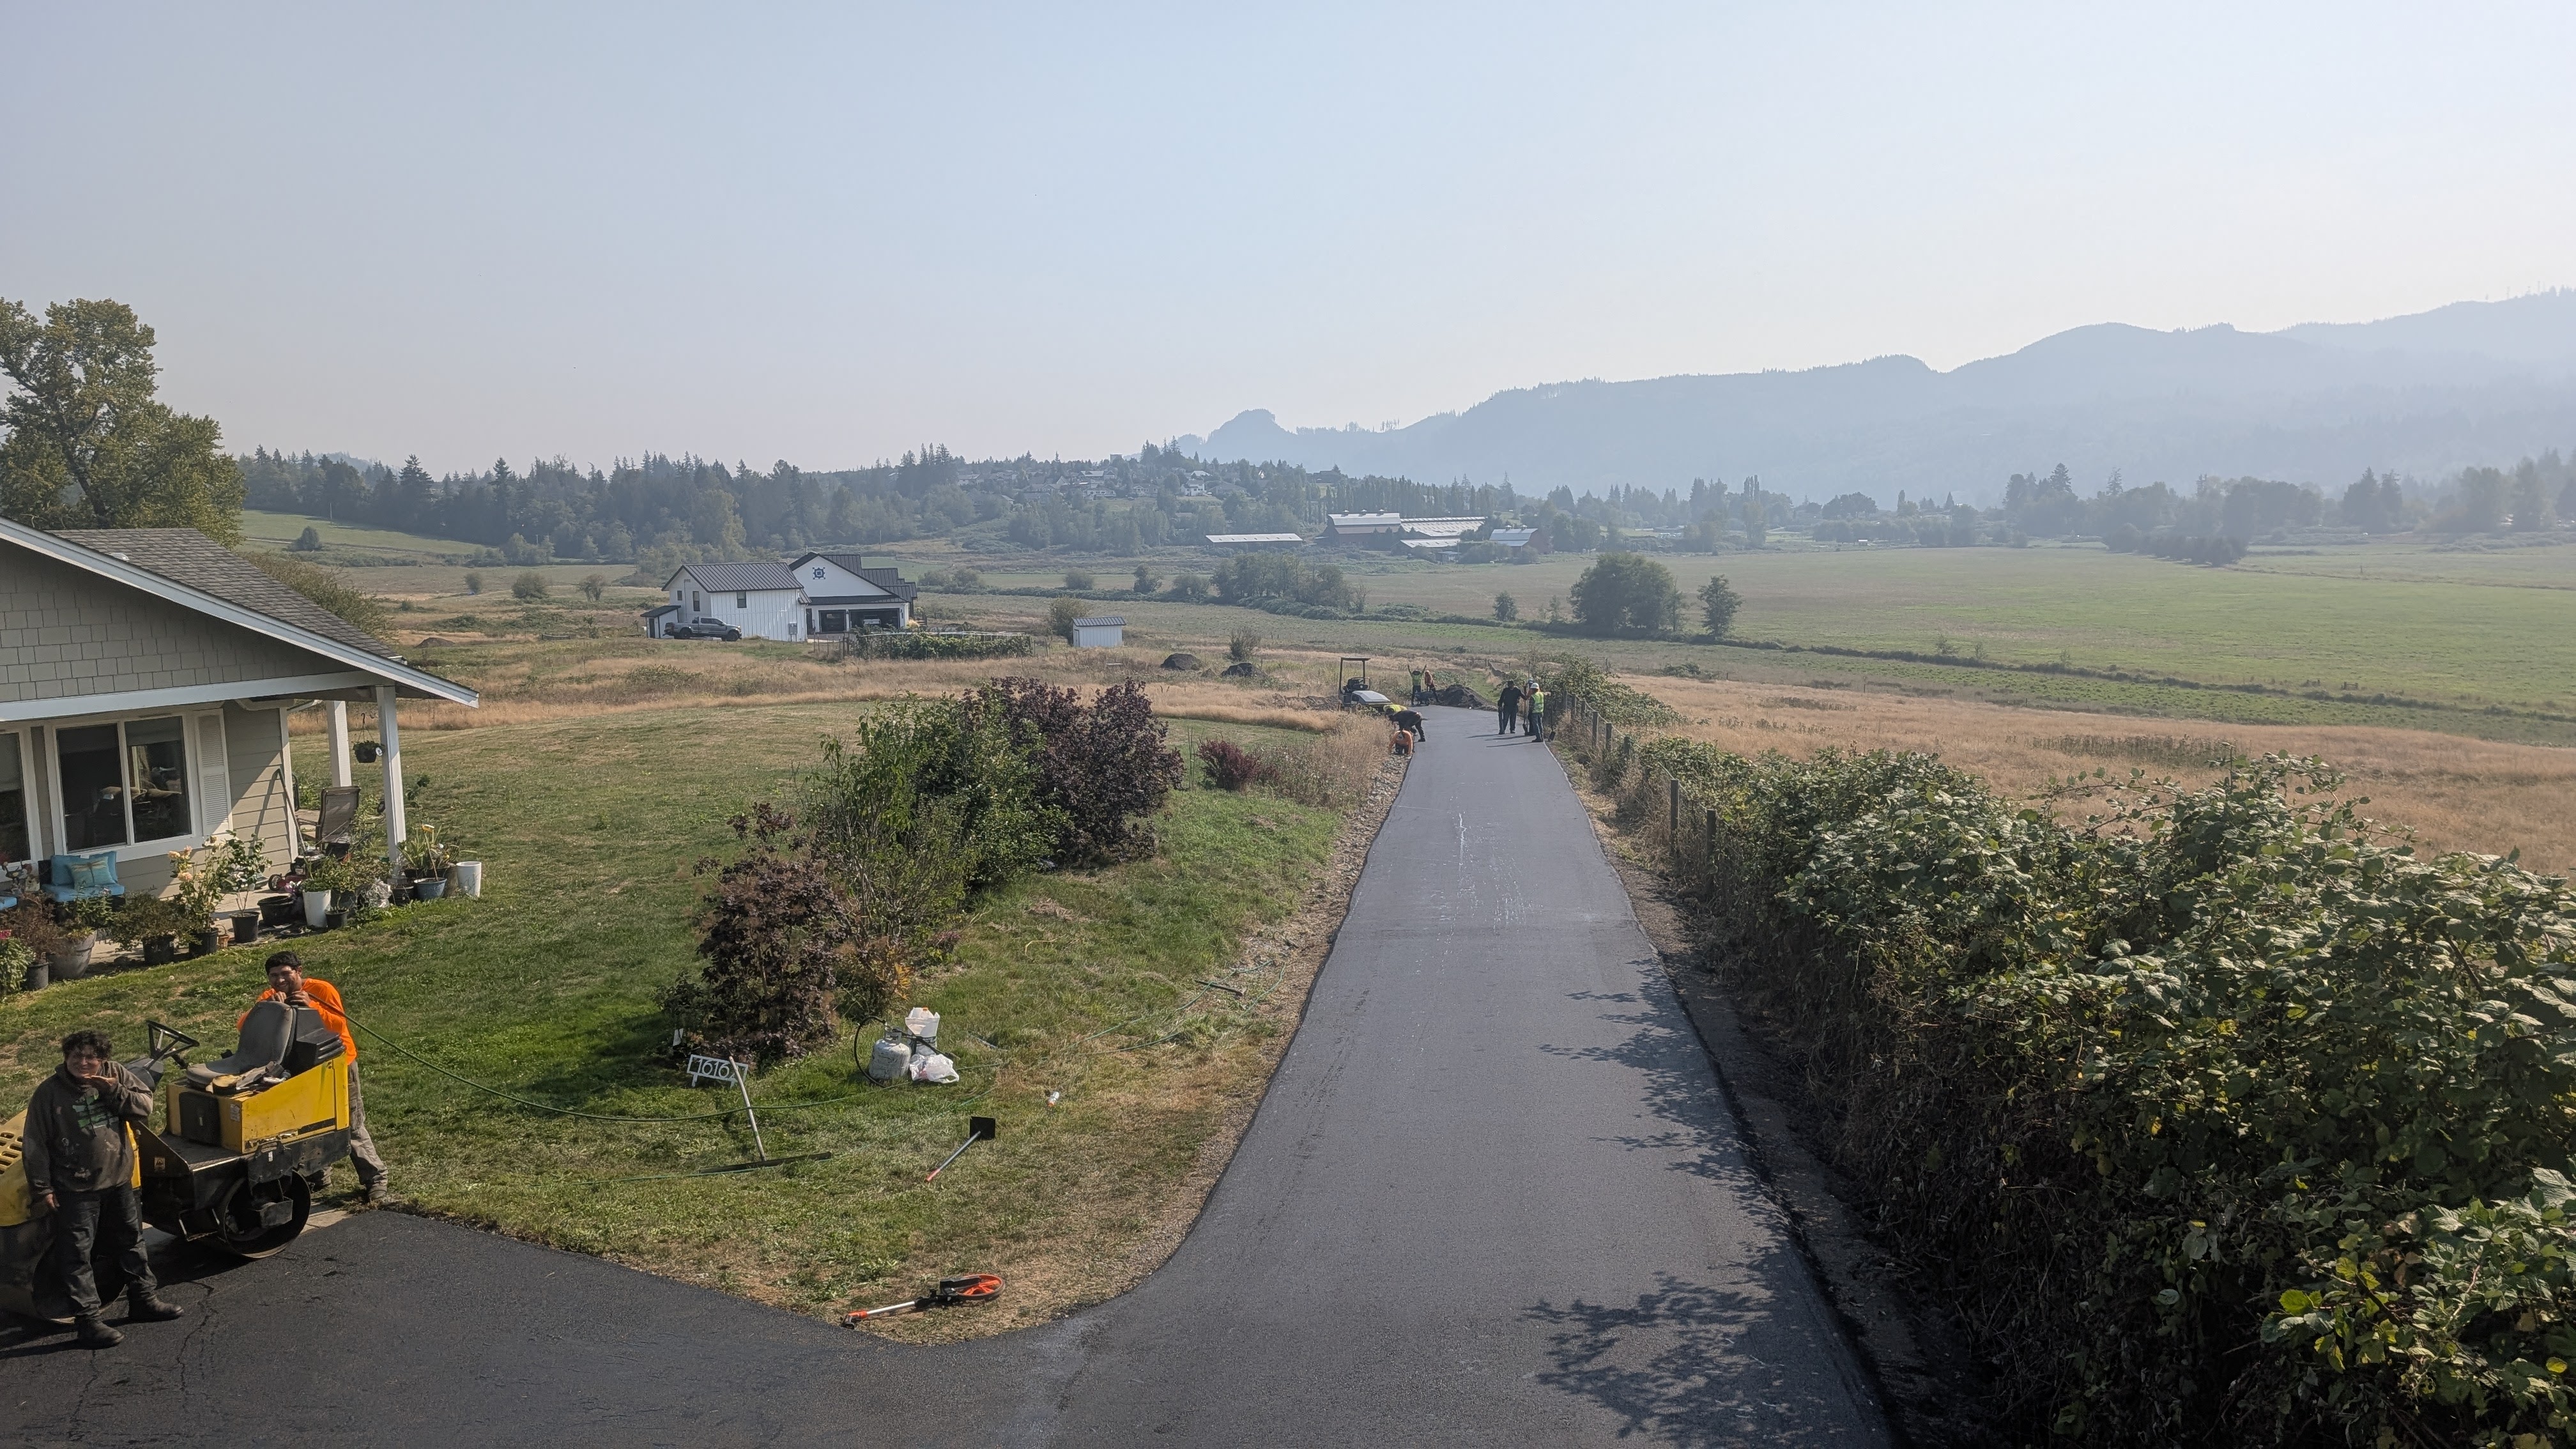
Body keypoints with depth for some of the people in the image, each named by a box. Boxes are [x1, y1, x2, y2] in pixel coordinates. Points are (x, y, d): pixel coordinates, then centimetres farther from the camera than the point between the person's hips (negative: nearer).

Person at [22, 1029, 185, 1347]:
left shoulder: (115, 1075, -4)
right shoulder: (49, 1093, -13)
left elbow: (146, 1105, -4)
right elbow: (36, 1145, -9)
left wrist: (115, 1093, -21)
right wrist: (42, 1187, -10)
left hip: (119, 1182, 5)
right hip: (75, 1191, -4)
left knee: (132, 1243, 17)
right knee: (78, 1258, 1)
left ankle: (144, 1300, 31)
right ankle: (88, 1321, 8)